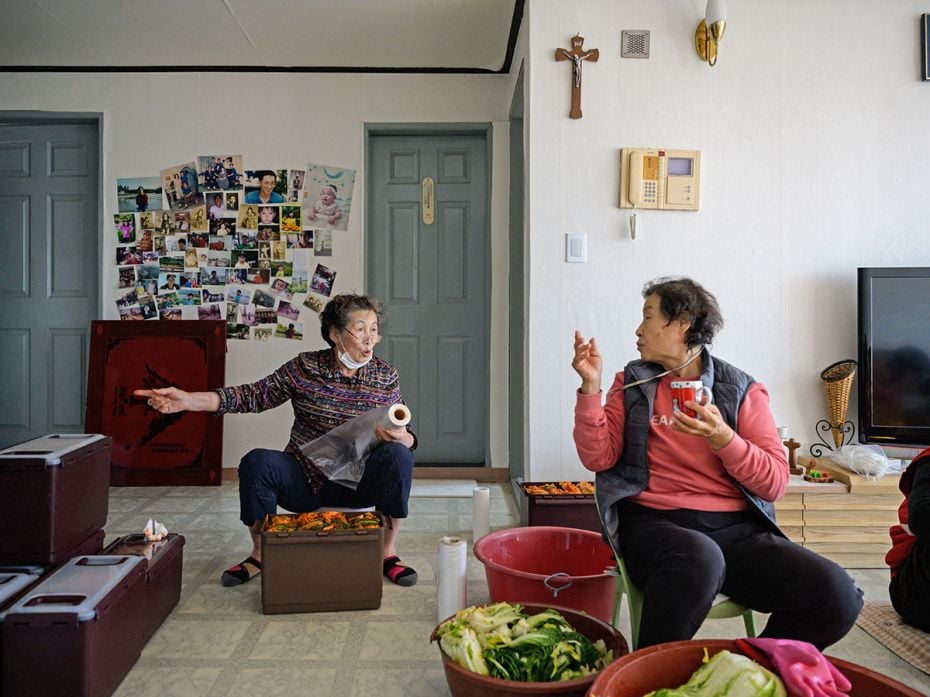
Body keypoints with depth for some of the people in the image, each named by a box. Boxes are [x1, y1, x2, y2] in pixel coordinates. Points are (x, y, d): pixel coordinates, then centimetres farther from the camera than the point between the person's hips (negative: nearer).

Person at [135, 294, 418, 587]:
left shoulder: (385, 375, -2)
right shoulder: (305, 367, -3)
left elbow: (407, 436, 1)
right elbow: (253, 395, -2)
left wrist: (400, 438, -25)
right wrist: (187, 400, -13)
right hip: (305, 482, 0)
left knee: (398, 455, -28)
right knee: (256, 461, -26)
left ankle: (388, 551, -9)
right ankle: (259, 552, -2)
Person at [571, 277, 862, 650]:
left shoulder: (742, 390, 10)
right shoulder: (632, 382, 13)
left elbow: (775, 482, 2)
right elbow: (598, 458, 2)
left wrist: (721, 437, -14)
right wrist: (590, 385, -7)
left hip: (735, 528, 2)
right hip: (654, 522, -1)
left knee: (837, 595, -21)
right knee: (698, 559, -38)